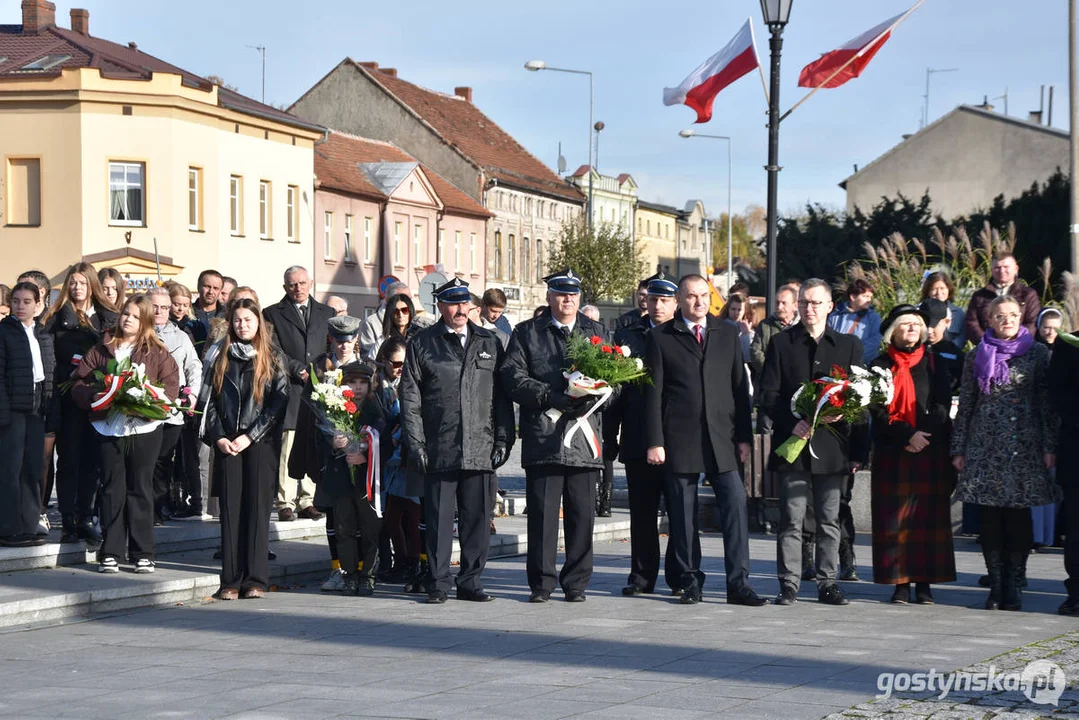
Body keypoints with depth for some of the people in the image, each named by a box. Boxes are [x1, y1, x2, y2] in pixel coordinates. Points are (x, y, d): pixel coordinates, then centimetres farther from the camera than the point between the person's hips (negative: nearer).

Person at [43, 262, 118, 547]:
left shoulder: (109, 318, 11)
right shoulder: (58, 319, 4)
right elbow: (56, 357, -3)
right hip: (69, 397, -2)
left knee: (91, 459, 4)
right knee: (68, 458, -1)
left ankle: (85, 519, 10)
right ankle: (68, 521, 3)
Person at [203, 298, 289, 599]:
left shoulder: (272, 360, 4)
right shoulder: (221, 359, 13)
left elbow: (278, 402, -3)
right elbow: (209, 400, 10)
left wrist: (249, 436, -10)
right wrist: (218, 437, -4)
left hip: (260, 443, -2)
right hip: (227, 445, 2)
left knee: (257, 507, -4)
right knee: (230, 509, 0)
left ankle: (255, 579, -3)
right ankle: (231, 580, 1)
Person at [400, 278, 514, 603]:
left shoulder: (490, 343, 13)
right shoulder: (422, 345, 6)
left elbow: (502, 396, 13)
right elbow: (409, 398, 3)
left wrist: (503, 440, 5)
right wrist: (415, 443, -5)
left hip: (480, 450, 2)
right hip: (439, 450, -2)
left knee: (476, 518, 5)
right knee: (438, 519, 0)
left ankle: (471, 581, 13)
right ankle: (439, 583, 7)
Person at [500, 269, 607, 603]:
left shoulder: (596, 332, 17)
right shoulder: (527, 333, 9)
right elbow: (512, 376, -1)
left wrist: (590, 398, -8)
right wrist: (550, 396, -13)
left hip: (584, 435, 2)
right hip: (543, 435, -2)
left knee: (582, 513, 2)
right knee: (542, 512, -2)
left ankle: (576, 583, 11)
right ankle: (541, 583, 6)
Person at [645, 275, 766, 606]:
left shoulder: (727, 333, 12)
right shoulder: (660, 338, 3)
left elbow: (740, 386, 12)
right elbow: (653, 393, 1)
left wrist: (744, 436, 6)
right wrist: (654, 441, -6)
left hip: (722, 438, 2)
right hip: (680, 439, -2)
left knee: (736, 506, -7)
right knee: (683, 515, 3)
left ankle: (738, 584, -4)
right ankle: (690, 582, 14)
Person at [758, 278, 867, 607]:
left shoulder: (849, 345, 9)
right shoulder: (781, 343, 6)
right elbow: (768, 393, 3)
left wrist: (857, 450, 1)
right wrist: (792, 422, -13)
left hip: (832, 446, 1)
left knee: (829, 519, 5)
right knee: (790, 519, -1)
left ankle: (828, 583, 12)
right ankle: (789, 584, 4)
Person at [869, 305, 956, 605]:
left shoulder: (933, 364, 11)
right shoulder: (880, 366, 6)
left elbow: (942, 405, 4)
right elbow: (878, 410, -2)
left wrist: (923, 436, -11)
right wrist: (908, 435, -14)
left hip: (932, 453, 1)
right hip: (892, 454, -1)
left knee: (929, 517, -2)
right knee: (895, 518, -4)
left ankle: (924, 583, 2)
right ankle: (900, 583, -1)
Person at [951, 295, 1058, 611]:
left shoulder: (1038, 354, 5)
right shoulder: (977, 356, 9)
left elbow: (1047, 404, 3)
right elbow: (965, 406, 10)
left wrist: (1050, 446, -3)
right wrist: (958, 449, 6)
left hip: (1024, 448, -1)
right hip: (985, 448, 1)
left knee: (1018, 516, -1)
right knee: (990, 517, 0)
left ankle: (1013, 585, 5)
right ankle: (996, 584, 6)